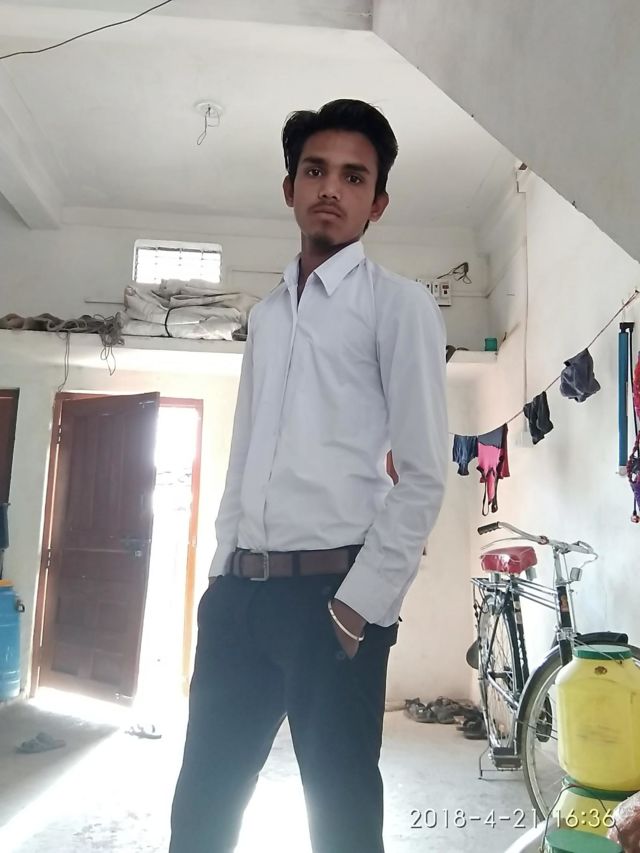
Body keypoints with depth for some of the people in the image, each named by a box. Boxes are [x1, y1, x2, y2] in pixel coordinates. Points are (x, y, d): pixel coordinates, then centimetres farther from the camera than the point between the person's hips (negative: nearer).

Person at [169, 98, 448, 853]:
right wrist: (222, 574, 11)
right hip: (240, 592, 6)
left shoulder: (399, 305, -1)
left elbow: (424, 476, -7)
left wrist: (360, 605, -13)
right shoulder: (267, 313, 17)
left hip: (331, 593, -5)